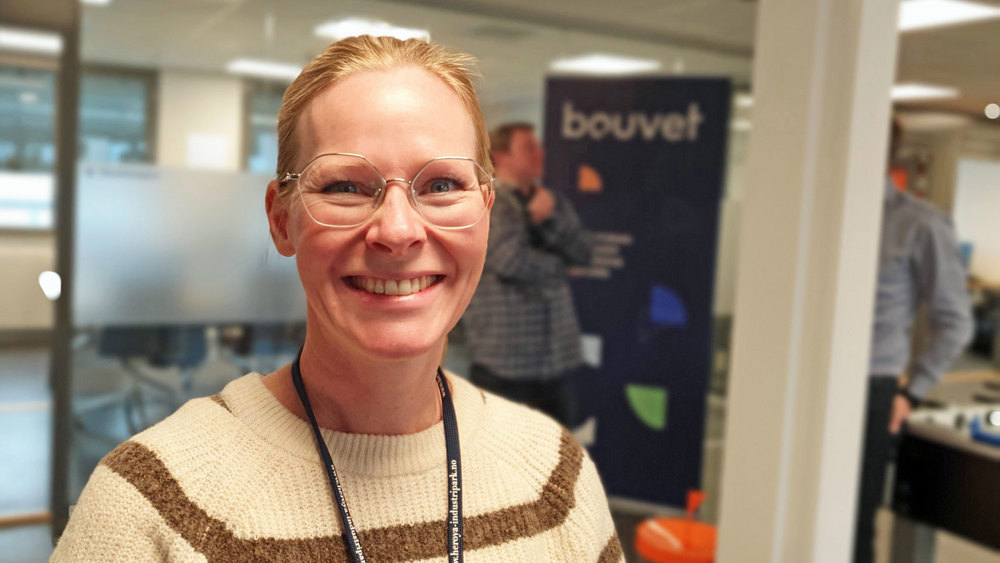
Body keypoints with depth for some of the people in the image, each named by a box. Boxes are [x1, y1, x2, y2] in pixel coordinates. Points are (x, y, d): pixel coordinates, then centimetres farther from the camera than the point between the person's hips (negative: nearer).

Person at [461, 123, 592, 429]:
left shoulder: (556, 204, 16)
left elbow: (582, 252, 4)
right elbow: (510, 260, -18)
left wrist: (547, 218, -12)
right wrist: (558, 264, -1)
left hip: (559, 359, 6)